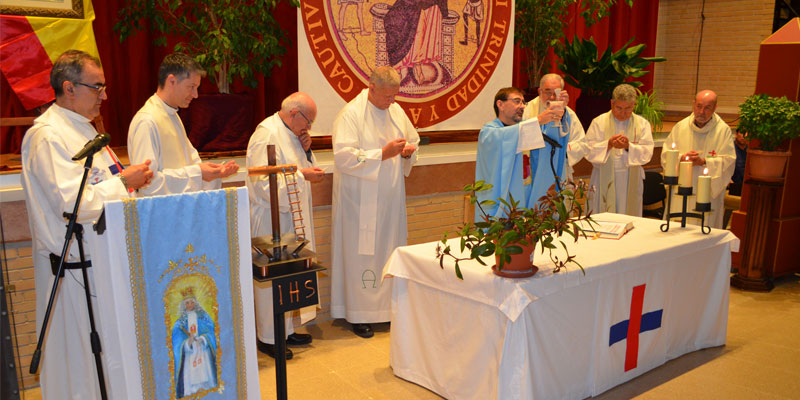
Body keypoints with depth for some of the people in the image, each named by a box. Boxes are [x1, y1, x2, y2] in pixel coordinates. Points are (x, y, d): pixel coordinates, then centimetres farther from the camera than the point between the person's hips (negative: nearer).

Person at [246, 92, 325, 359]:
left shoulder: (289, 133, 12)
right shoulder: (267, 135, -19)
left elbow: (295, 168, 19)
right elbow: (266, 182, -25)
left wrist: (305, 151, 2)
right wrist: (302, 175, -21)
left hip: (290, 217, 10)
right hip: (271, 220, -10)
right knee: (272, 278, -1)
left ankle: (285, 330, 28)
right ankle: (268, 338, 13)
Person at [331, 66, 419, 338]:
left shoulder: (396, 111, 8)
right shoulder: (351, 114, -12)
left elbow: (413, 140, 20)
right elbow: (344, 157, -20)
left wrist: (407, 152, -4)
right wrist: (383, 154, -23)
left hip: (390, 198, 6)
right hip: (361, 201, -6)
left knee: (391, 251, 11)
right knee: (361, 253, 0)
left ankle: (390, 307, 25)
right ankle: (359, 315, 12)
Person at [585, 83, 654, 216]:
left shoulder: (642, 124, 7)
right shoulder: (599, 122, 2)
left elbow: (647, 153, -4)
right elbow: (589, 151, -7)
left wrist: (629, 146, -22)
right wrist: (608, 144, -23)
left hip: (630, 183, 2)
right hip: (605, 182, -1)